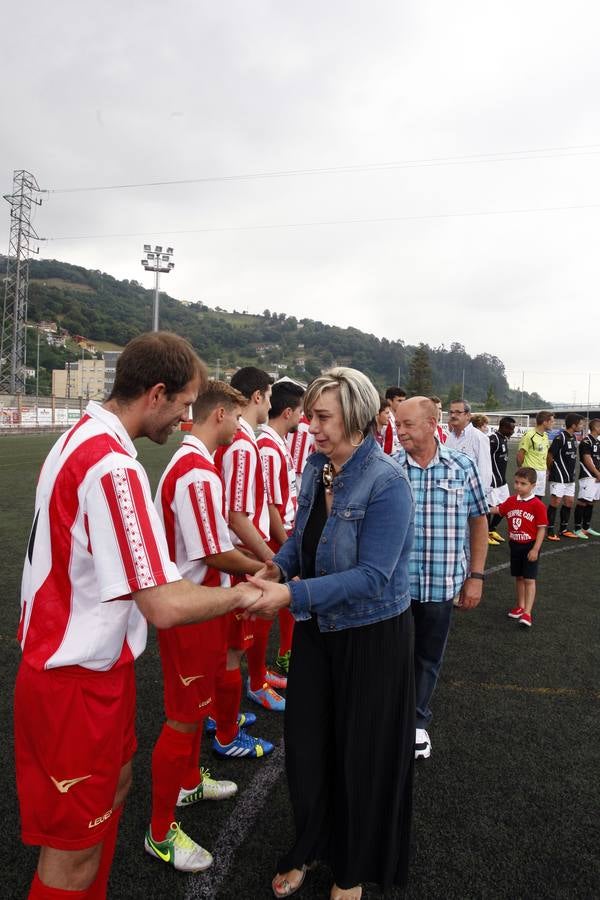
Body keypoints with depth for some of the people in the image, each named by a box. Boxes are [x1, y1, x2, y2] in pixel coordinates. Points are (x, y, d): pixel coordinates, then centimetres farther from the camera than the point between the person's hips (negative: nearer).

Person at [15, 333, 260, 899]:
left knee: (114, 783, 27)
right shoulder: (114, 466, -28)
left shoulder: (80, 438, 4)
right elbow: (164, 606, -32)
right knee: (76, 850, 8)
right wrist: (240, 595, -15)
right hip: (80, 679, -10)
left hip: (83, 659, 10)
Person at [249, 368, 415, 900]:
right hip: (318, 628, 6)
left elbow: (372, 576, -26)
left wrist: (293, 595, -31)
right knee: (306, 742, 16)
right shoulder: (316, 467, -3)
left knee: (362, 755, 13)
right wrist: (277, 566, -10)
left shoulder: (387, 483, -23)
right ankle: (310, 847, 44)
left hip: (372, 633, -6)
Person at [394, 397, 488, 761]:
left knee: (429, 656, 16)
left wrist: (475, 576, 2)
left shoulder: (462, 466, -4)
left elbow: (478, 522, 5)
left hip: (442, 584, 1)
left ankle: (417, 721, 37)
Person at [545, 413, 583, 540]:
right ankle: (549, 530, 1)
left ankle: (564, 529, 24)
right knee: (556, 502, -6)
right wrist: (552, 472, -2)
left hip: (570, 477, 9)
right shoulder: (560, 437, -16)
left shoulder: (574, 438, 10)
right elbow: (550, 456, -13)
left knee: (569, 501, 12)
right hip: (559, 477, -8)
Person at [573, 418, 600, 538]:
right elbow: (587, 460, -15)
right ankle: (577, 528, -3)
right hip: (588, 476, -9)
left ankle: (586, 528, 20)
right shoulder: (586, 442, -12)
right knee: (582, 502, -7)